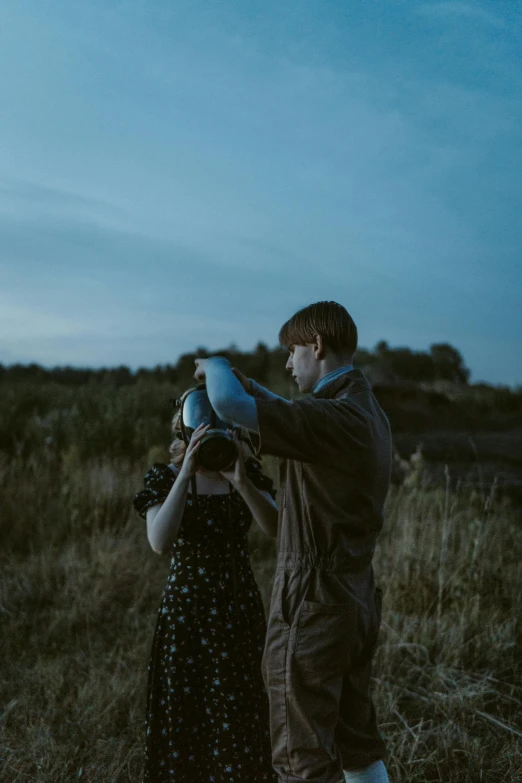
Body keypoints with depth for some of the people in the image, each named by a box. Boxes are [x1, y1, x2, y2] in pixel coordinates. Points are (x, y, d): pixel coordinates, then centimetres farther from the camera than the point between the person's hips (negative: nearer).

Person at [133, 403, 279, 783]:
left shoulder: (247, 471, 0)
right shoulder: (164, 477, -6)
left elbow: (277, 527, -15)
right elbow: (160, 542, -23)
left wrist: (241, 481, -30)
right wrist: (186, 474, -29)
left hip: (239, 609, 2)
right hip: (186, 610, -2)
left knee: (239, 714, 7)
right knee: (184, 712, 6)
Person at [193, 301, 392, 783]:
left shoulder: (336, 418, -23)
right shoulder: (369, 413, 8)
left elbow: (229, 405, -29)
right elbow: (300, 420, 27)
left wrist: (215, 365, -7)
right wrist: (249, 385, 17)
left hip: (313, 603, -9)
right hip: (356, 598, 9)